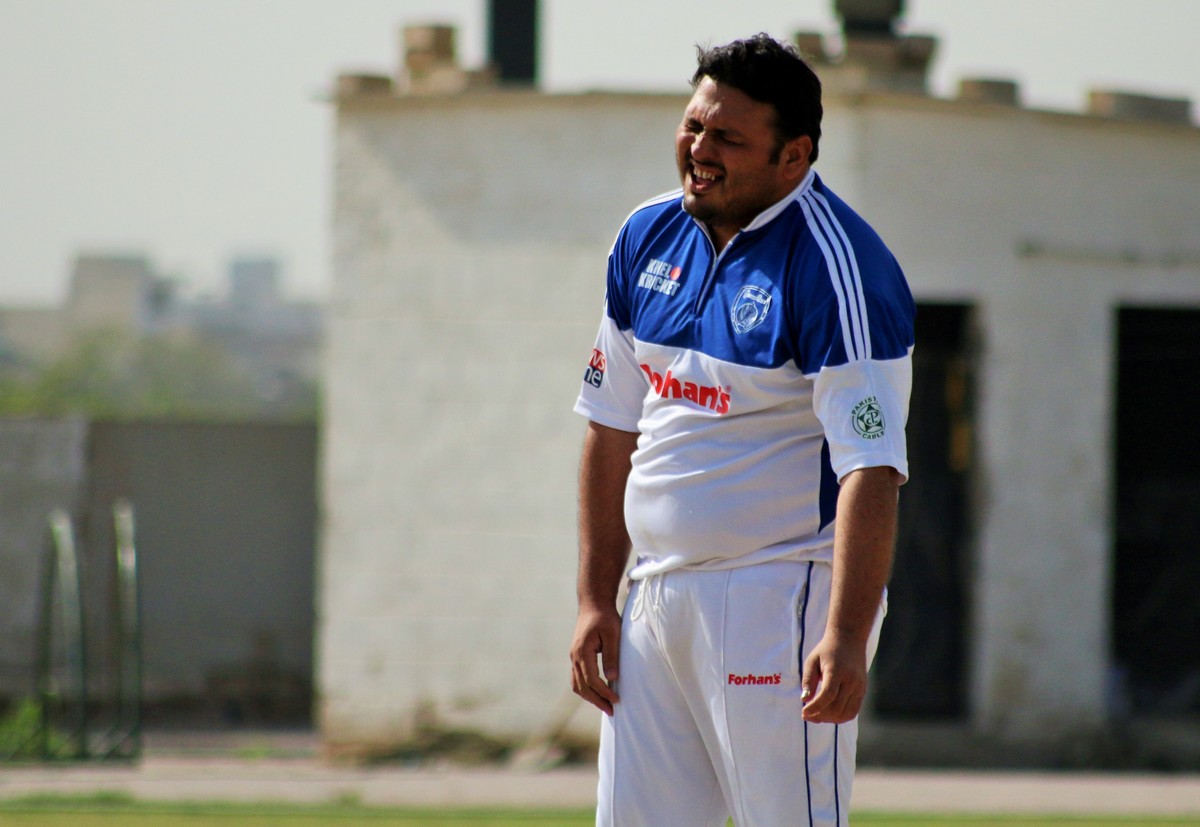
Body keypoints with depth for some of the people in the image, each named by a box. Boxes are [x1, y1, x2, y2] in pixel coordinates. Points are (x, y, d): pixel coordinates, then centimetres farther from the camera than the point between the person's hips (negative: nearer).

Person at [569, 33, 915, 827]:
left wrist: (847, 637, -31)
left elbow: (872, 469, -22)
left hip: (782, 603, -8)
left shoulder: (835, 268, -14)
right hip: (658, 604, 8)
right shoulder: (650, 238, 9)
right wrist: (596, 600, 12)